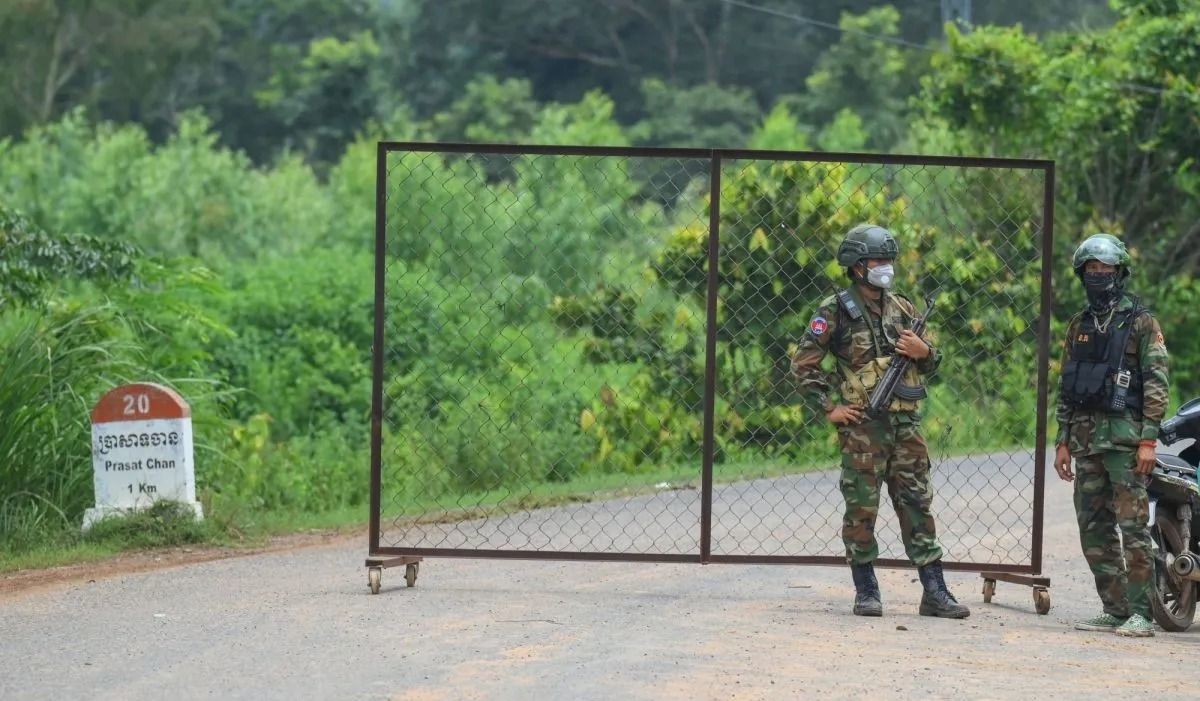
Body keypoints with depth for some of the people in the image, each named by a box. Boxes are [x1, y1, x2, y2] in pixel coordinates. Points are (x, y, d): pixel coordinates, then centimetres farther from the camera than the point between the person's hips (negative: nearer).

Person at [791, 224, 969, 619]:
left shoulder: (902, 309, 13)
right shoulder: (837, 312, -3)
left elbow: (930, 364, 21)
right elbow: (803, 363, -3)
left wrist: (923, 352, -2)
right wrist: (829, 408, -7)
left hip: (905, 423, 4)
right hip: (862, 425, -4)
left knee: (918, 505, 3)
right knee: (862, 508, 0)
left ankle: (934, 591, 5)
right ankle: (866, 591, 10)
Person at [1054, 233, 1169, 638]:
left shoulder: (1140, 322, -1)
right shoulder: (1079, 326, 17)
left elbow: (1156, 383, -7)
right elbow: (1066, 388, 20)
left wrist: (1148, 440, -14)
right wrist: (1063, 441, 14)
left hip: (1125, 436, -7)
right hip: (1086, 437, 7)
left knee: (1133, 527, -11)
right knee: (1094, 529, 5)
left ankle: (1140, 614, -10)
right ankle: (1114, 610, 11)